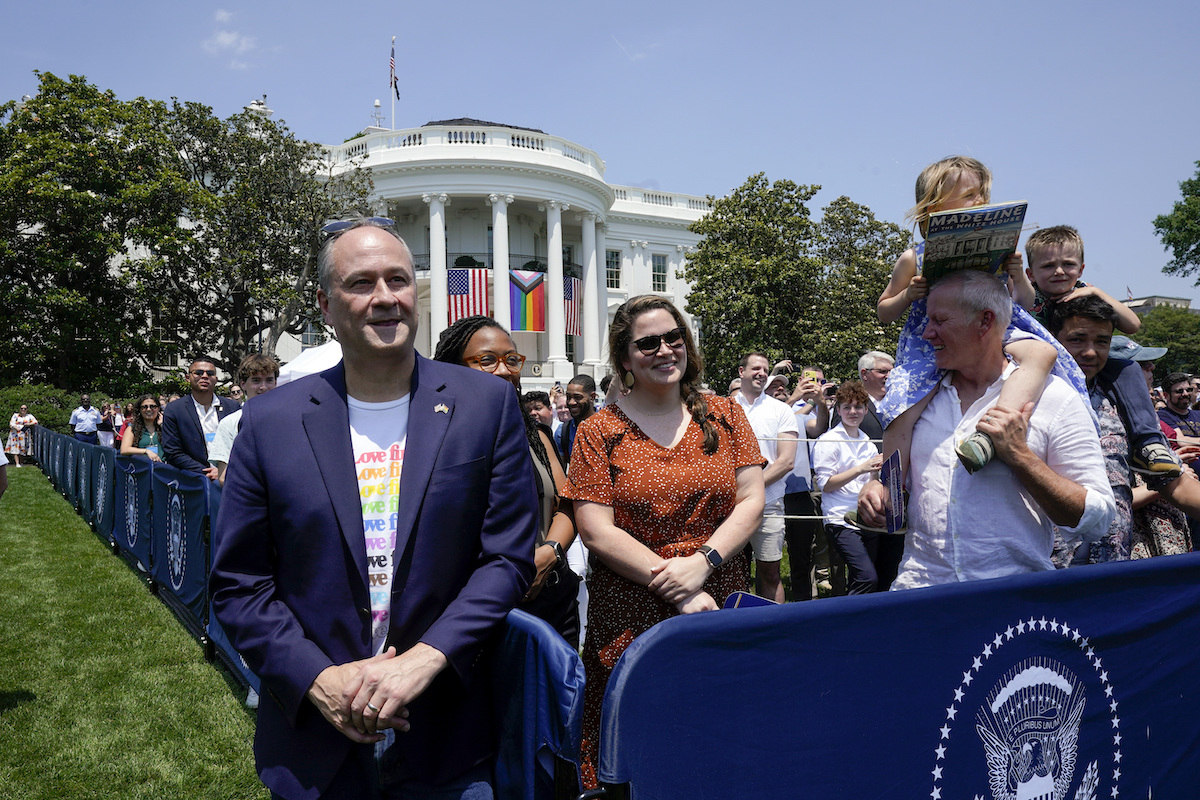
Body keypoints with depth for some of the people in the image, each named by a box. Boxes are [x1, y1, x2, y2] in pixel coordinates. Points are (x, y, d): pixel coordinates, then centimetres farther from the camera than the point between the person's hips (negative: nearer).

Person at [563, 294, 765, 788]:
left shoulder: (724, 416, 7)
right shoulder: (598, 433, -2)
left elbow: (751, 500, 2)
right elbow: (597, 533, -8)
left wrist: (702, 562, -14)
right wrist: (679, 593, -13)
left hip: (723, 605, 2)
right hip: (632, 616, -2)